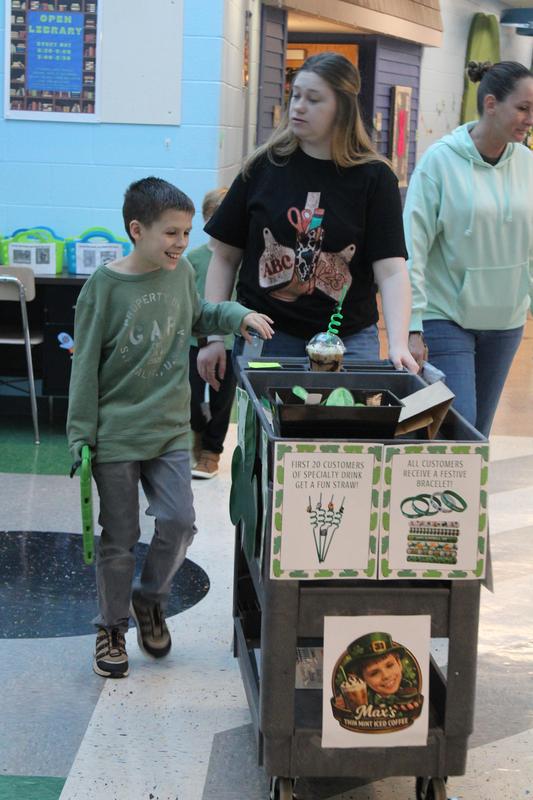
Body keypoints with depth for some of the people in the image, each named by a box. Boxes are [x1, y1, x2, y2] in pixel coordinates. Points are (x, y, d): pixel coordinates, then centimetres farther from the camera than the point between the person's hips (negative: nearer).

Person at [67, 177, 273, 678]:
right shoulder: (104, 287, -11)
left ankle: (149, 598, 23)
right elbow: (86, 365, -8)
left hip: (171, 430, 4)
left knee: (179, 522, -4)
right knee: (119, 539, 4)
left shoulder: (181, 273, 3)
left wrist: (239, 316, 6)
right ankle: (112, 628, 22)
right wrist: (80, 435, -9)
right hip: (116, 434, -4)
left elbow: (198, 317, 25)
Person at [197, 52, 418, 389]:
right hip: (265, 335, 1)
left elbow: (391, 271, -9)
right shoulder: (264, 168, 1)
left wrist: (398, 345, -22)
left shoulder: (374, 177, -2)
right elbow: (226, 257, 5)